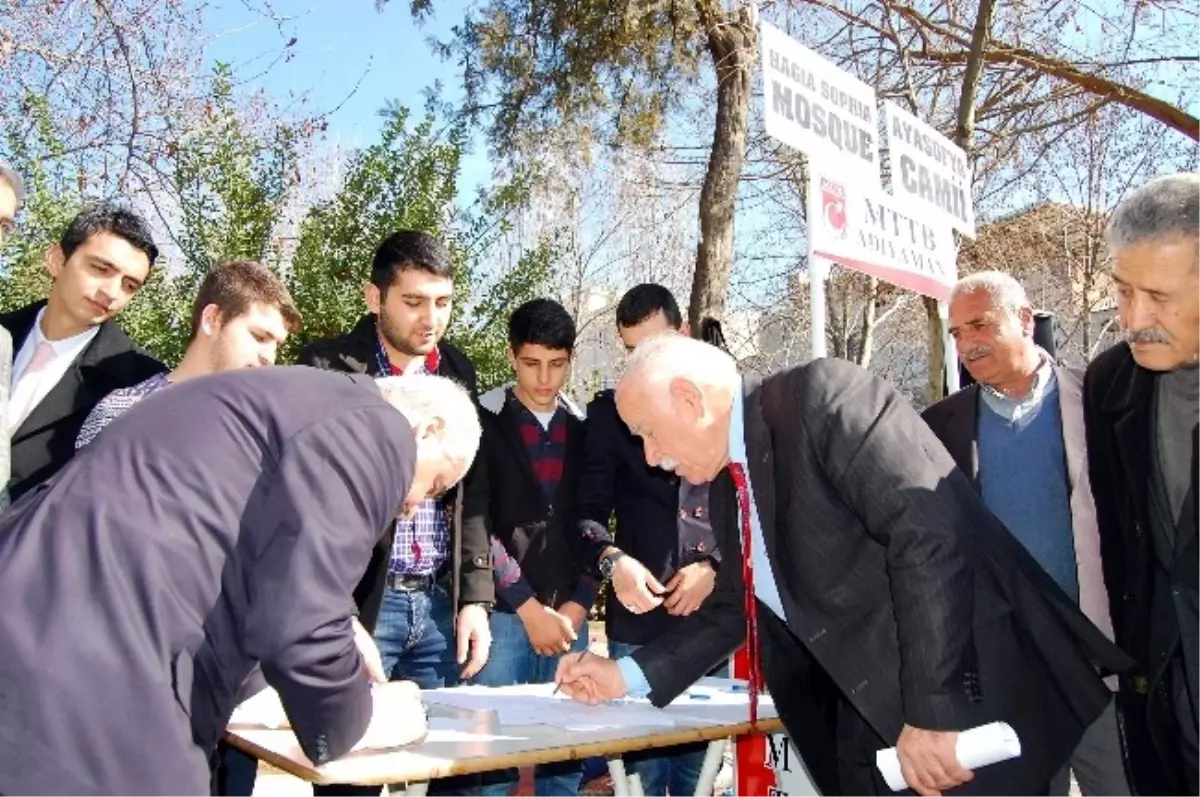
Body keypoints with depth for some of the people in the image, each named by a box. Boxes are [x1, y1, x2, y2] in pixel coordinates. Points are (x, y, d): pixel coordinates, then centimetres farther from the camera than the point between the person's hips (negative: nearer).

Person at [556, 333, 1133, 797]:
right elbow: (732, 608, 20)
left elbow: (931, 533, -25)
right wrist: (627, 675, 13)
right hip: (866, 714, 8)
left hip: (964, 702, -7)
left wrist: (931, 712, -25)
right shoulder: (726, 482, 9)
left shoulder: (825, 396, -17)